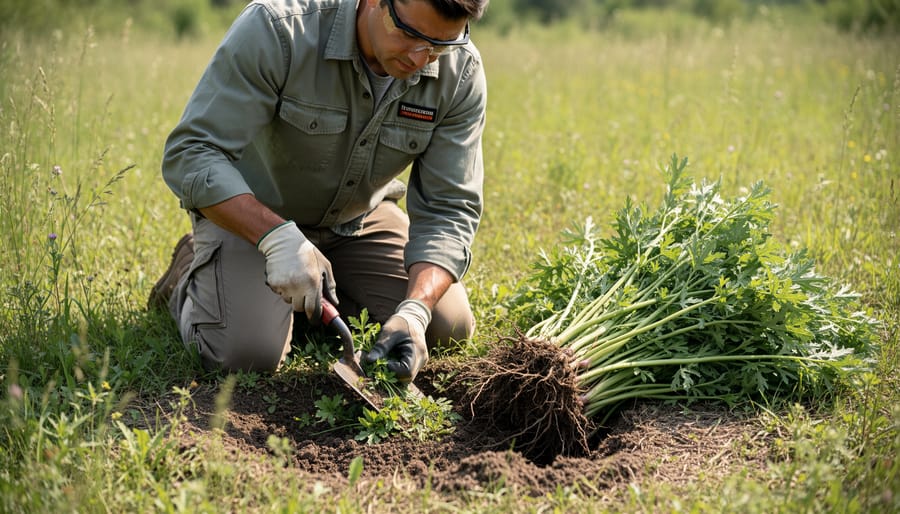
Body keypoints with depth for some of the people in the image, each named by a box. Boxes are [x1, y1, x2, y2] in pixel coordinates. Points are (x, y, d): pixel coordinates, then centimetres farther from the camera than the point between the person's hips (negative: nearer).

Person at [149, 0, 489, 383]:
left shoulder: (461, 74, -21)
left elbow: (449, 210, -19)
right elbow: (190, 154, -31)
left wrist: (415, 311, -36)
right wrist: (279, 238, -45)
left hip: (360, 216, 4)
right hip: (246, 208, -4)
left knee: (449, 328, -7)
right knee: (249, 352, -24)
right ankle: (191, 274, 9)